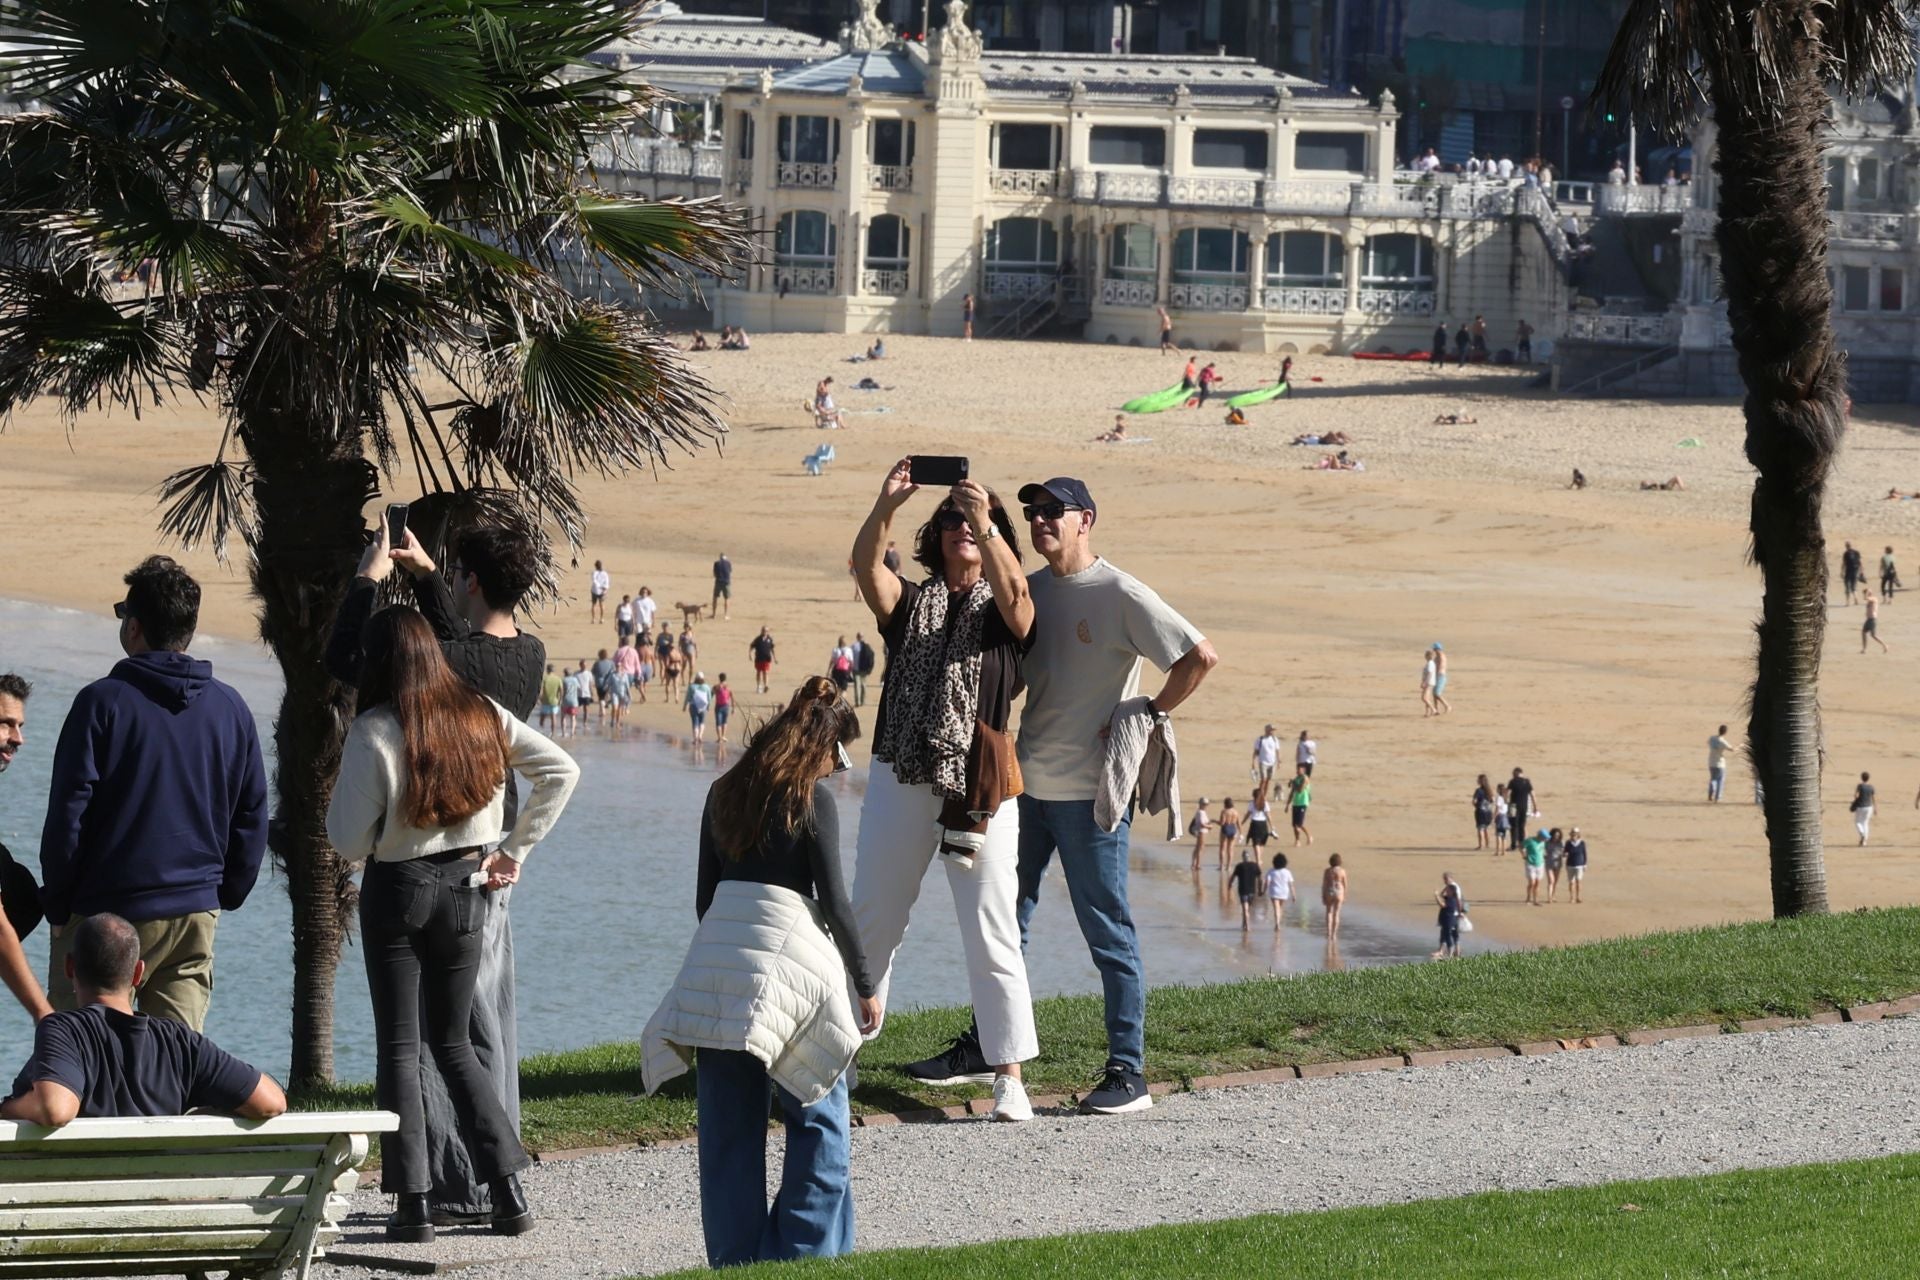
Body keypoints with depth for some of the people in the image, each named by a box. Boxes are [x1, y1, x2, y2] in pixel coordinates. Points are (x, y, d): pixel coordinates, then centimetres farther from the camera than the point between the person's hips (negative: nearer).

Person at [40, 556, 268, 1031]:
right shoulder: (231, 708, 7)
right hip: (197, 914, 5)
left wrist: (57, 903, -1)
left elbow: (68, 813, -10)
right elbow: (252, 818, 12)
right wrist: (225, 896, 20)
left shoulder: (103, 702, -9)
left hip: (107, 915, -5)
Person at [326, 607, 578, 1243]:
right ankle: (508, 1189, 7)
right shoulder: (482, 715, 0)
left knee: (399, 1046, 3)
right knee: (454, 1043, 15)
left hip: (396, 891, -4)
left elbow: (351, 840, -14)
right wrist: (514, 850, 7)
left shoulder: (374, 731, -14)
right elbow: (562, 771, 4)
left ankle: (414, 1202, -3)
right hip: (467, 887, 5)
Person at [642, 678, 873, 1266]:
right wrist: (866, 984, 4)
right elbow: (833, 900, -4)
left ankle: (734, 1258, 8)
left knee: (728, 1126, 7)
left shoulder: (724, 794, 14)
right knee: (818, 1118, 4)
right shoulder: (812, 798, -3)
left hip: (718, 954, 5)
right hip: (789, 963, -5)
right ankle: (806, 1251, 0)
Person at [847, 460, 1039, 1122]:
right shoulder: (912, 602, 13)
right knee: (870, 919, 8)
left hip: (978, 786, -3)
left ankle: (1008, 1075, -3)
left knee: (991, 934, -4)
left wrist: (986, 524, -31)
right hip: (900, 780, 3)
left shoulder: (1004, 611, 6)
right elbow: (865, 566, -7)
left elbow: (1014, 593, -18)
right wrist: (886, 506, -25)